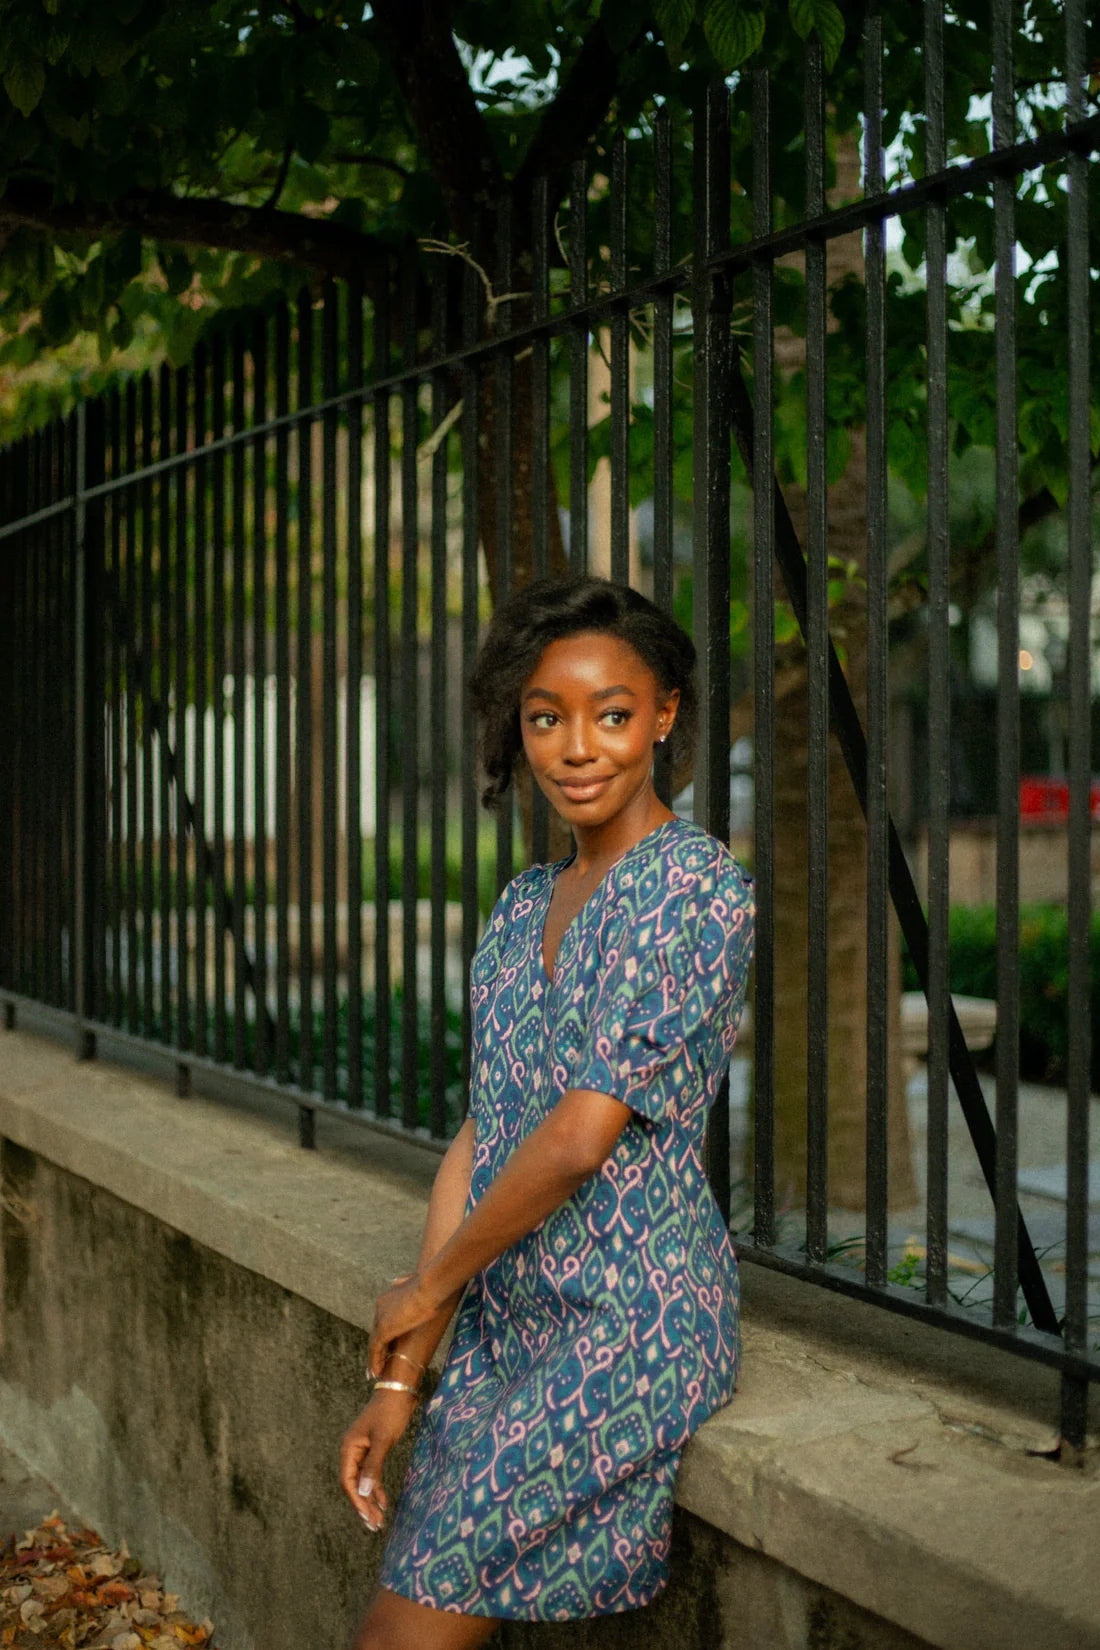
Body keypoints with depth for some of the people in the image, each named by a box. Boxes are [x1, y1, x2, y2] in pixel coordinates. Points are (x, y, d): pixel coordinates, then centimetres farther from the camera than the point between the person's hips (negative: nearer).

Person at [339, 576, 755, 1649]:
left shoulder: (699, 888, -13)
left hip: (633, 1324, -7)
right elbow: (478, 1142, 9)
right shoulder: (522, 906, 11)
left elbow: (581, 1136, -18)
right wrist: (402, 1372, 4)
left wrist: (432, 1287, -5)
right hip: (507, 1322, 7)